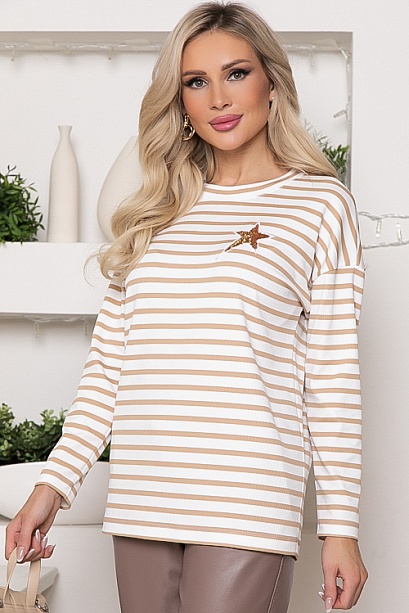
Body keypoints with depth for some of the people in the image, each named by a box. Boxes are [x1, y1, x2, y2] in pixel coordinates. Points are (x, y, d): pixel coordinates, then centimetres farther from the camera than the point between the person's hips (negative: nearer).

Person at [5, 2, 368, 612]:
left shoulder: (320, 203, 3)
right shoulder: (156, 213, 15)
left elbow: (333, 377, 0)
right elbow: (107, 361, 14)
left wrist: (340, 526, -3)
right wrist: (54, 483, 7)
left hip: (246, 509, -4)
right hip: (140, 504, 4)